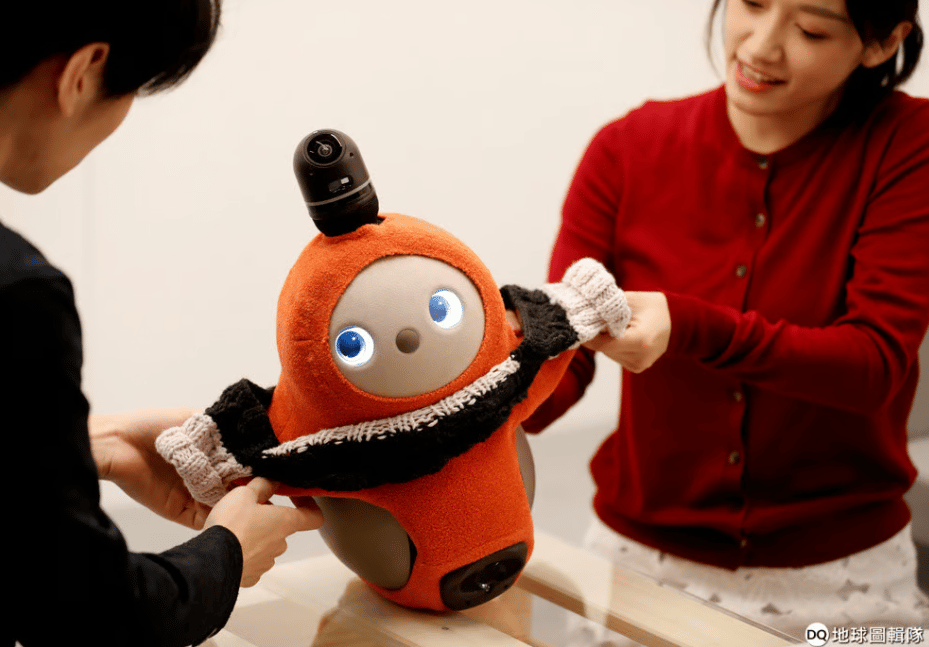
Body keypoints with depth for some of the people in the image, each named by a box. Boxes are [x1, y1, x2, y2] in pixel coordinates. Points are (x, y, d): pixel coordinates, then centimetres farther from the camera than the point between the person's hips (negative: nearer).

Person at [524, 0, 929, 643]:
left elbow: (877, 363, -21)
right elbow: (563, 366, -10)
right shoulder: (629, 149, -6)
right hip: (642, 554, 2)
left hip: (839, 573, -1)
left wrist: (686, 326, -35)